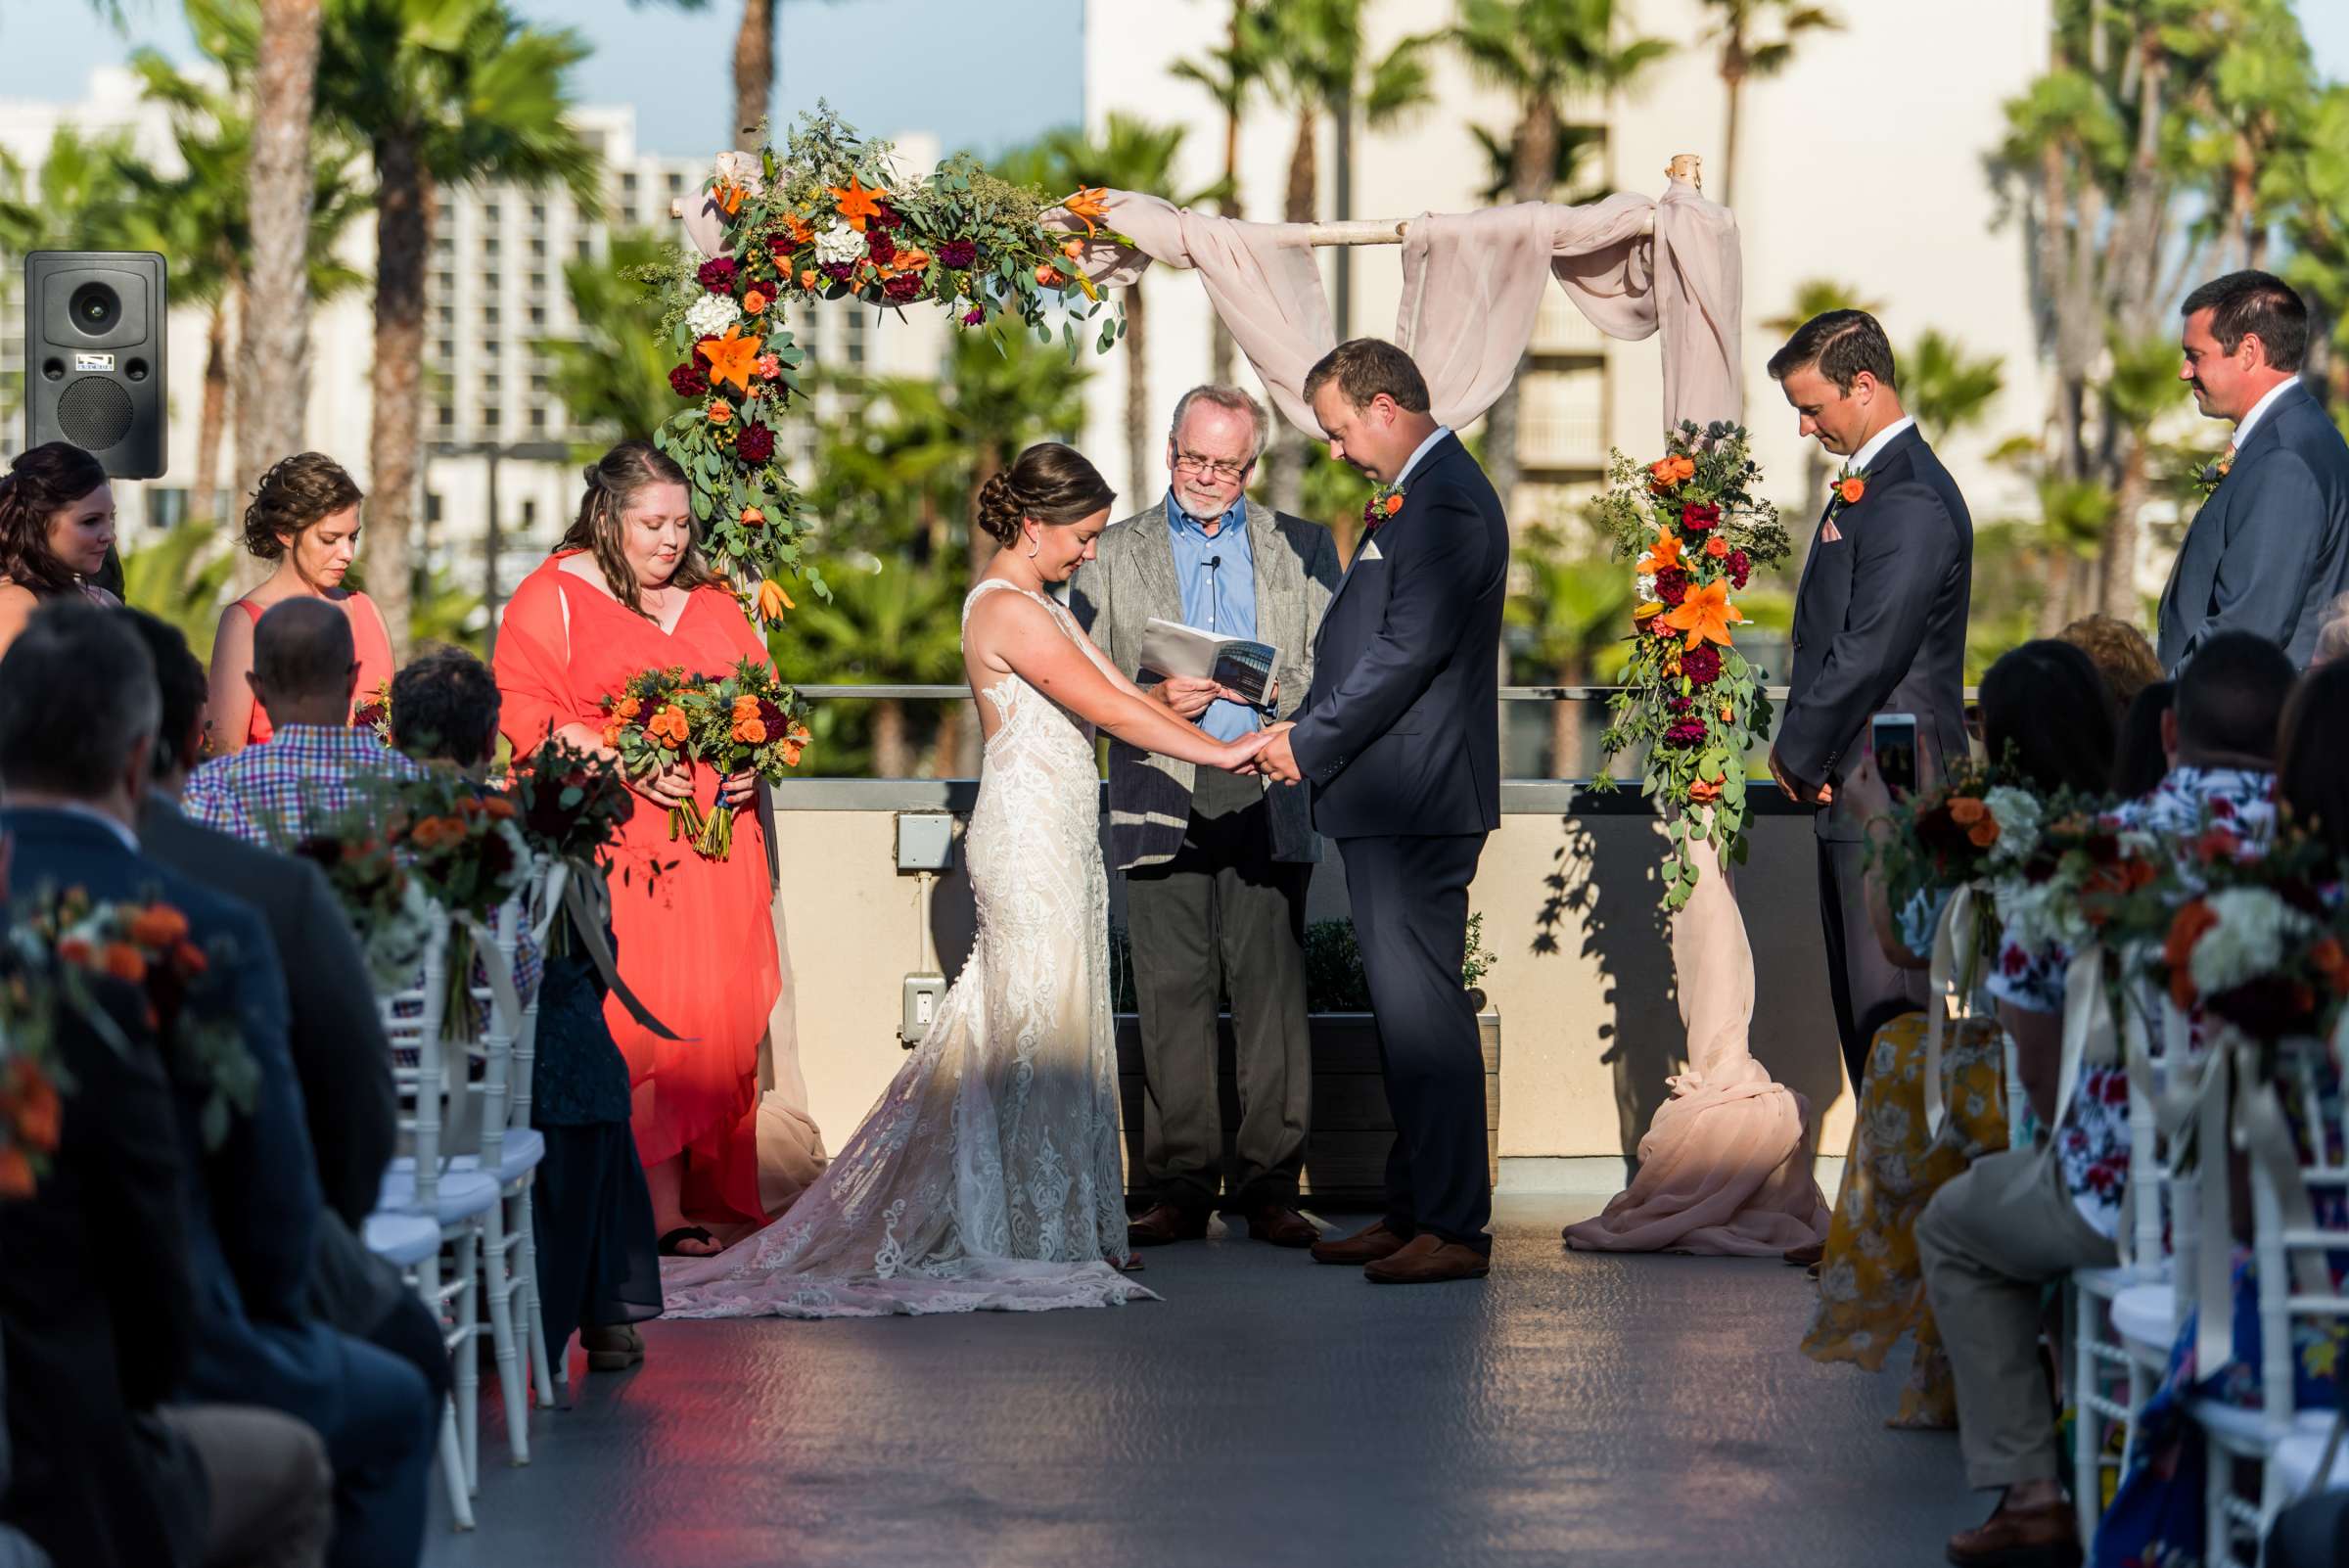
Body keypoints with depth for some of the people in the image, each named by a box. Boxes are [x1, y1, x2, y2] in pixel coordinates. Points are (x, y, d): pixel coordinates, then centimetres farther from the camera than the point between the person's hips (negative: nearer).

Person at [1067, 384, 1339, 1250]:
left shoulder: (1303, 547, 13)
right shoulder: (1112, 554, 12)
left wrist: (1267, 684, -10)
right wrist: (1154, 700, -11)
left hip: (1267, 801, 0)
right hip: (1162, 802, 0)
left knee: (1272, 992, -3)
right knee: (1172, 997, -1)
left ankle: (1270, 1187, 3)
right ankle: (1182, 1187, 5)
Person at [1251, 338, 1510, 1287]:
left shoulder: (1446, 502, -15)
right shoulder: (1427, 493, 18)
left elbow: (1409, 650, -21)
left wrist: (1312, 744, -14)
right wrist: (1310, 730, 10)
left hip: (1413, 801, -11)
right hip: (1390, 798, 11)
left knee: (1422, 1007, -9)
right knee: (1404, 1006, 14)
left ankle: (1454, 1227, -7)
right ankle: (1411, 1212, 20)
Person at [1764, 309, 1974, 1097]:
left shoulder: (1910, 501, -17)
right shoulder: (1869, 484, 16)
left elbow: (1871, 653, -21)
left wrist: (1798, 754, -9)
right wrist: (1803, 751, 6)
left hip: (1888, 793, -10)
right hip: (1856, 794, 10)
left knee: (1888, 1008, -7)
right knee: (1861, 1005, 13)